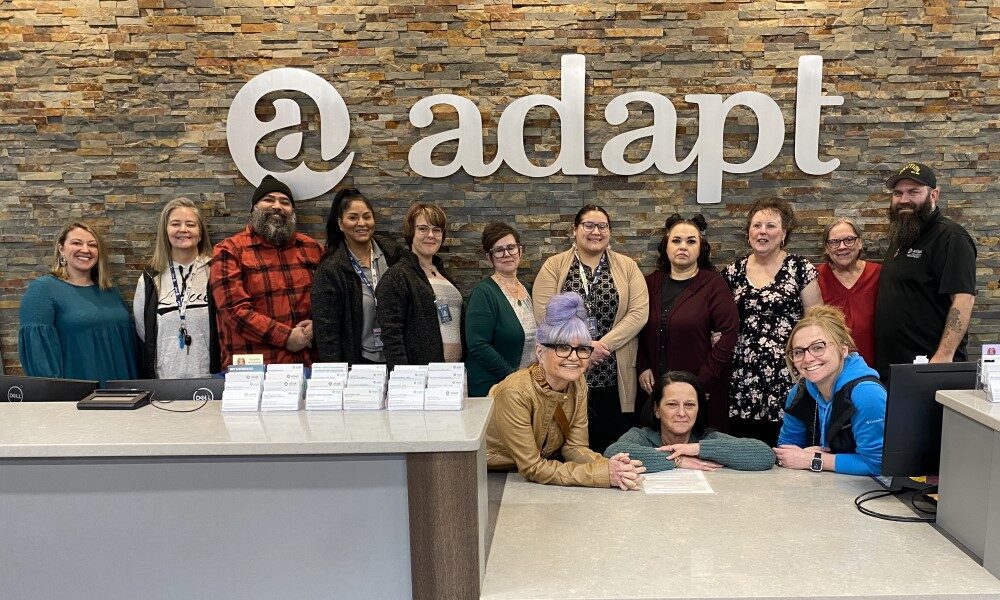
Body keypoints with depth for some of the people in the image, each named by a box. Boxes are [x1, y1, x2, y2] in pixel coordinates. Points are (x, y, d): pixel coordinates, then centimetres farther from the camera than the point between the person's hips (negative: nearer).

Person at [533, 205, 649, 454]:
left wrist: (604, 344, -12)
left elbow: (639, 312, -3)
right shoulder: (554, 266, 4)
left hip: (615, 376, 1)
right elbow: (544, 313, -6)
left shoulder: (627, 267, 7)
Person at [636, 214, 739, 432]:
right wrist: (643, 367, 0)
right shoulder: (651, 283, 9)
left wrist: (705, 379, -13)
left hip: (702, 391, -3)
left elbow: (729, 332, -11)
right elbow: (639, 330, 12)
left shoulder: (713, 284, -3)